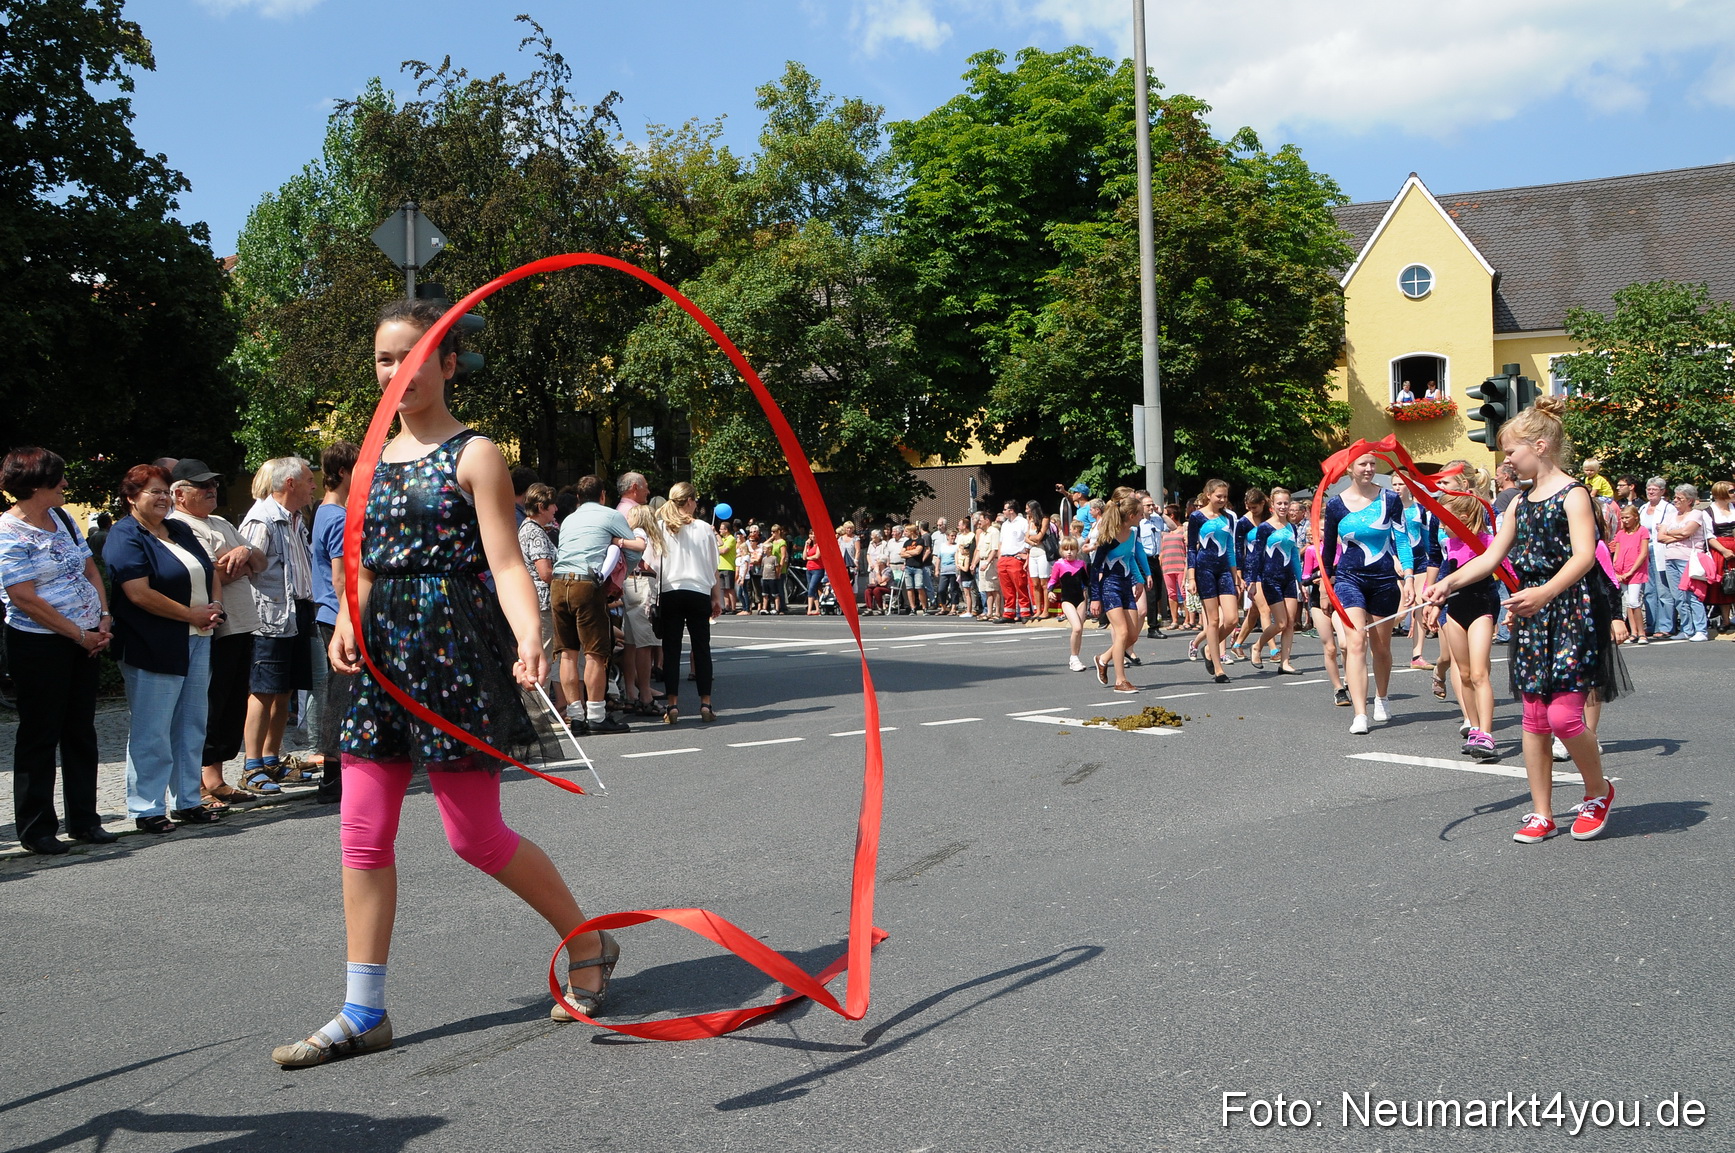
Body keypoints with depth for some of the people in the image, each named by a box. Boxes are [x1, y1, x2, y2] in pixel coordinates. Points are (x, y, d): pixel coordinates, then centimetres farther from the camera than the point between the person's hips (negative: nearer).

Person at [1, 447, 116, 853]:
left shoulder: (62, 517, 10)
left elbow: (89, 568, 14)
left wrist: (104, 618, 0)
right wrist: (80, 635, -14)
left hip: (84, 641, 7)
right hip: (39, 645, -7)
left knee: (81, 731, 12)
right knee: (40, 735, 2)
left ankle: (84, 819, 21)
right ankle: (36, 829, 12)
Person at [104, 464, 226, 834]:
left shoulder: (180, 531, 16)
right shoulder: (125, 537, -8)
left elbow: (211, 572, 22)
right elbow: (140, 594, -18)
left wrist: (215, 605, 2)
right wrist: (193, 614, -14)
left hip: (197, 642, 8)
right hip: (153, 648, -8)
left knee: (191, 726, 11)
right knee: (151, 731, -3)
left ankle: (188, 801, 20)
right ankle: (146, 809, 6)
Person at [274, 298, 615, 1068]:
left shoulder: (474, 455, -5)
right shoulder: (373, 460, 15)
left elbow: (506, 563, -14)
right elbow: (367, 569, 19)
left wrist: (529, 636, -31)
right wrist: (346, 624, -1)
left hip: (456, 649, -6)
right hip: (384, 654, 7)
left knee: (475, 836, -1)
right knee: (362, 833, 4)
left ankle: (586, 945, 21)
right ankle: (363, 1014, 13)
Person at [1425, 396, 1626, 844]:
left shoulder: (1572, 494, -8)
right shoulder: (1522, 503, 15)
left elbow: (1584, 556, -21)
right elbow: (1491, 557, 17)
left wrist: (1544, 593, -36)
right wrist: (1448, 583, 4)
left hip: (1573, 612, -7)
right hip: (1531, 614, 7)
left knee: (1564, 715, -12)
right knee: (1534, 718, 6)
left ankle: (1599, 791, 15)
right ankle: (1541, 813, 15)